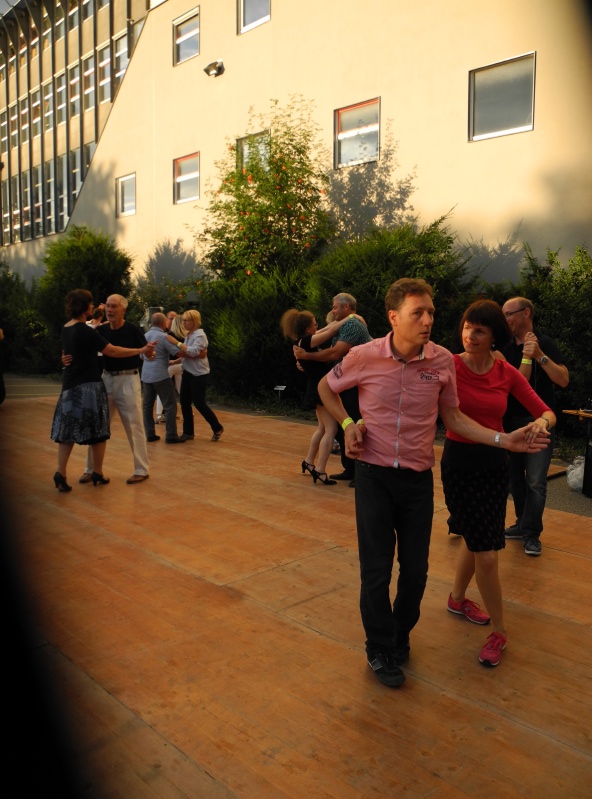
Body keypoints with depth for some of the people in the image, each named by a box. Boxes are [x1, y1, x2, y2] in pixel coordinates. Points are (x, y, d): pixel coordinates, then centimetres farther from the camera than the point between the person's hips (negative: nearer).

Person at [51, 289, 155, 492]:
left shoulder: (66, 329, 8)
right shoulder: (85, 331, -16)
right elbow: (113, 351, -16)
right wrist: (141, 350, -9)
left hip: (70, 386, 7)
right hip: (89, 386, -7)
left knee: (68, 430, 7)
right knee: (97, 431, 5)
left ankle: (61, 473, -1)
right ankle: (97, 474, 13)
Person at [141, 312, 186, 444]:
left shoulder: (146, 335, 12)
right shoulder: (164, 336, -10)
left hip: (146, 375, 8)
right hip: (160, 375, -7)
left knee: (147, 405, 11)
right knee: (170, 405, -2)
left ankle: (150, 434, 12)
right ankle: (171, 436, -3)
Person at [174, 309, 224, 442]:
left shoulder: (200, 335, -14)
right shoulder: (188, 335, 11)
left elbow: (194, 352, -28)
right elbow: (186, 353, 8)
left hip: (199, 374, -8)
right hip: (188, 372, 8)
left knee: (199, 402, -4)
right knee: (184, 402, 6)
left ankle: (217, 428, 12)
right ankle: (188, 432, 16)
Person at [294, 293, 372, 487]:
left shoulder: (352, 324, -14)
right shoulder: (344, 326, 18)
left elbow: (335, 354, -22)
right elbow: (331, 355, 14)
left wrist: (307, 356, -15)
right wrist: (306, 362, 4)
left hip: (355, 387, -10)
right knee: (341, 429, 13)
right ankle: (350, 470, 23)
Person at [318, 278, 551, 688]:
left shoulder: (443, 361, -8)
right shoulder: (364, 356, -12)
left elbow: (453, 417, 4)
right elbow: (326, 387, 8)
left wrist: (503, 439, -6)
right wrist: (348, 424, -5)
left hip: (418, 478, 2)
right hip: (374, 474, -2)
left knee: (415, 570, 13)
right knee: (376, 570, 6)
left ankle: (400, 637, 41)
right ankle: (381, 650, 29)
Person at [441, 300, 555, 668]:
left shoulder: (507, 373, -1)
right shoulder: (449, 366, -13)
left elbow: (546, 412, 1)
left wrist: (542, 421, -23)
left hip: (495, 462, 5)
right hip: (459, 462, -5)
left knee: (478, 539, 20)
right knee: (487, 554, -4)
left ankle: (458, 598, 46)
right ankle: (500, 632, 16)